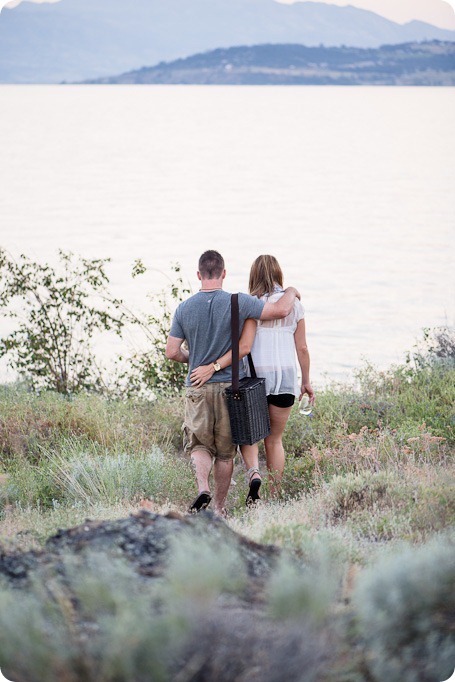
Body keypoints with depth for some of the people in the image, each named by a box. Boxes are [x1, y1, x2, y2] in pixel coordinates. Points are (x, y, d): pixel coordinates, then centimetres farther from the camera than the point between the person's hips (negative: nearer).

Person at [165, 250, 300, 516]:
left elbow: (172, 351, 0)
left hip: (198, 387, 1)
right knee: (225, 450, 12)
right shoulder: (238, 303, -10)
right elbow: (281, 310, -14)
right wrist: (291, 291, 7)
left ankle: (203, 487, -18)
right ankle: (219, 506, 19)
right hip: (230, 385, -1)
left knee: (199, 445, 9)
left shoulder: (185, 308, -2)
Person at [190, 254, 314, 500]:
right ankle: (275, 496, 14)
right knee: (274, 439, 15)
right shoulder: (293, 304, 4)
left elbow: (244, 346, -19)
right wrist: (306, 381, 18)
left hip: (256, 375, -3)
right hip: (286, 376, 3)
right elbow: (302, 348, 7)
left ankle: (254, 473, -14)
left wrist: (213, 367, -21)